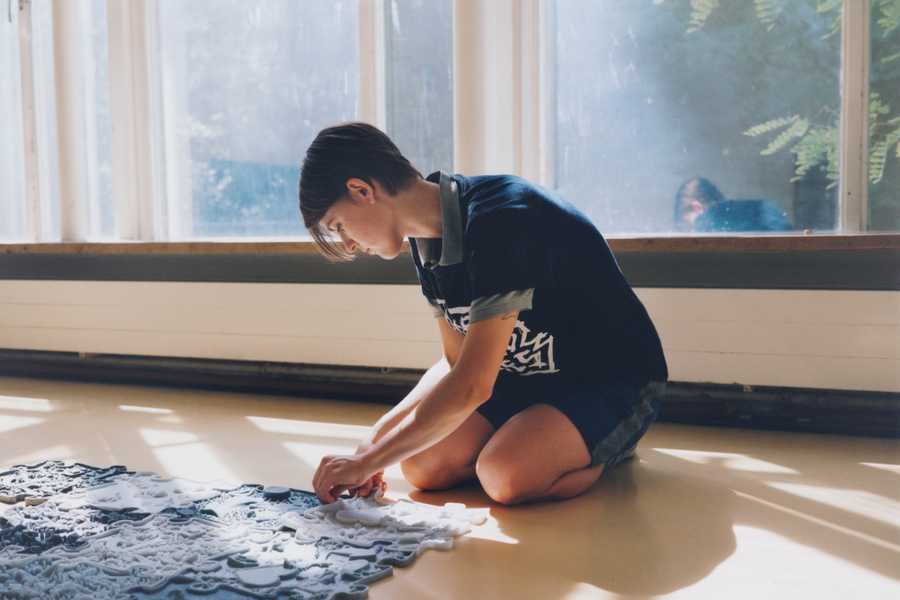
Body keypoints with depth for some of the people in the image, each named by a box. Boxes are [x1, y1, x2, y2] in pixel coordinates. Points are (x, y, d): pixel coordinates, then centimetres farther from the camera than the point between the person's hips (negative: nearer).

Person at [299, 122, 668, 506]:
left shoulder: (500, 220, -30)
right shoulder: (428, 240, 0)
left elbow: (472, 385, -32)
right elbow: (455, 363, 5)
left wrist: (367, 462, -25)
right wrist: (379, 435, -8)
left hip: (613, 379, -7)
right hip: (529, 378, 8)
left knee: (506, 477, -31)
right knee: (423, 466, -12)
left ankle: (608, 446, 1)